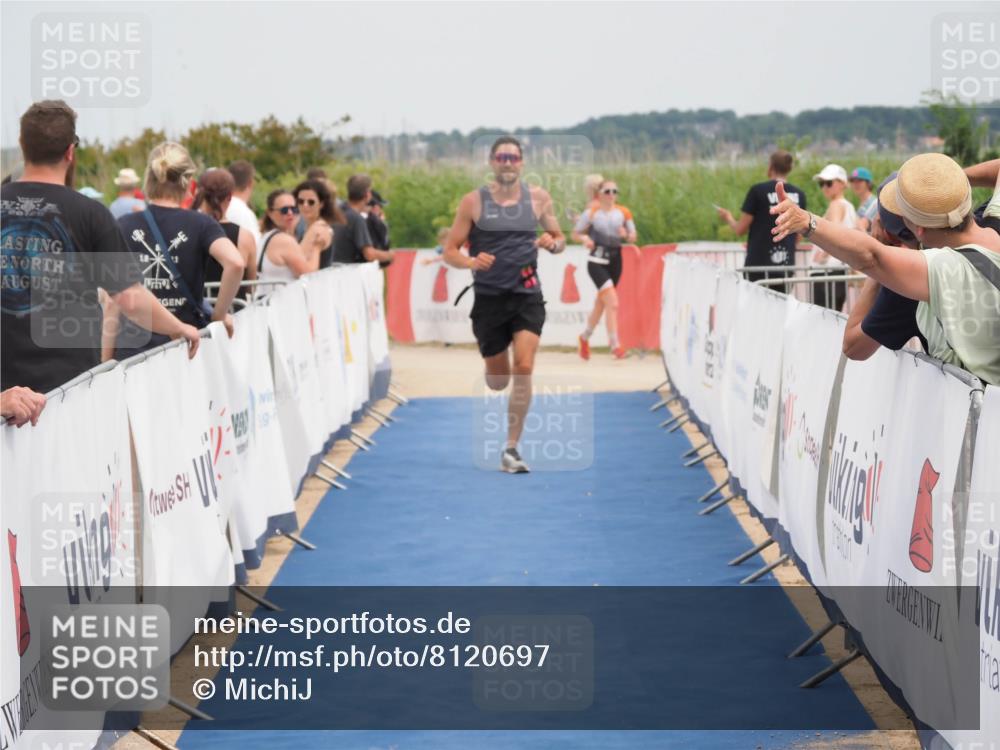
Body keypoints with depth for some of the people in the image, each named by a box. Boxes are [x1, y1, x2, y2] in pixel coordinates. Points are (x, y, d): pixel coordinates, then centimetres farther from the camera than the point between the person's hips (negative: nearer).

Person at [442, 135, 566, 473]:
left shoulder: (538, 198, 4)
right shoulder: (473, 201, -1)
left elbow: (560, 239, 16)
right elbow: (450, 251, 1)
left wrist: (553, 243, -9)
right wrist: (471, 262, -21)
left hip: (527, 295, 0)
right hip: (489, 297, 0)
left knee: (523, 369, -16)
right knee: (498, 380, 9)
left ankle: (511, 449, -8)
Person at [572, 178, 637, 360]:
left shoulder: (623, 213, 7)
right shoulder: (592, 212, -3)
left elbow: (633, 237, 12)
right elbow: (575, 234, 3)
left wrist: (626, 235, -10)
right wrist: (585, 239, -18)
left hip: (615, 260, 5)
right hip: (597, 261, -5)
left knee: (601, 303, 16)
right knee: (612, 302, -18)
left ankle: (585, 337, 38)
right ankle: (615, 345, -17)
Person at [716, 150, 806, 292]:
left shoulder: (758, 191, -7)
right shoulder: (798, 195, 5)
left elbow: (740, 230, -4)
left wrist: (728, 218, 16)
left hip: (758, 264, -4)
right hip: (786, 266, 4)